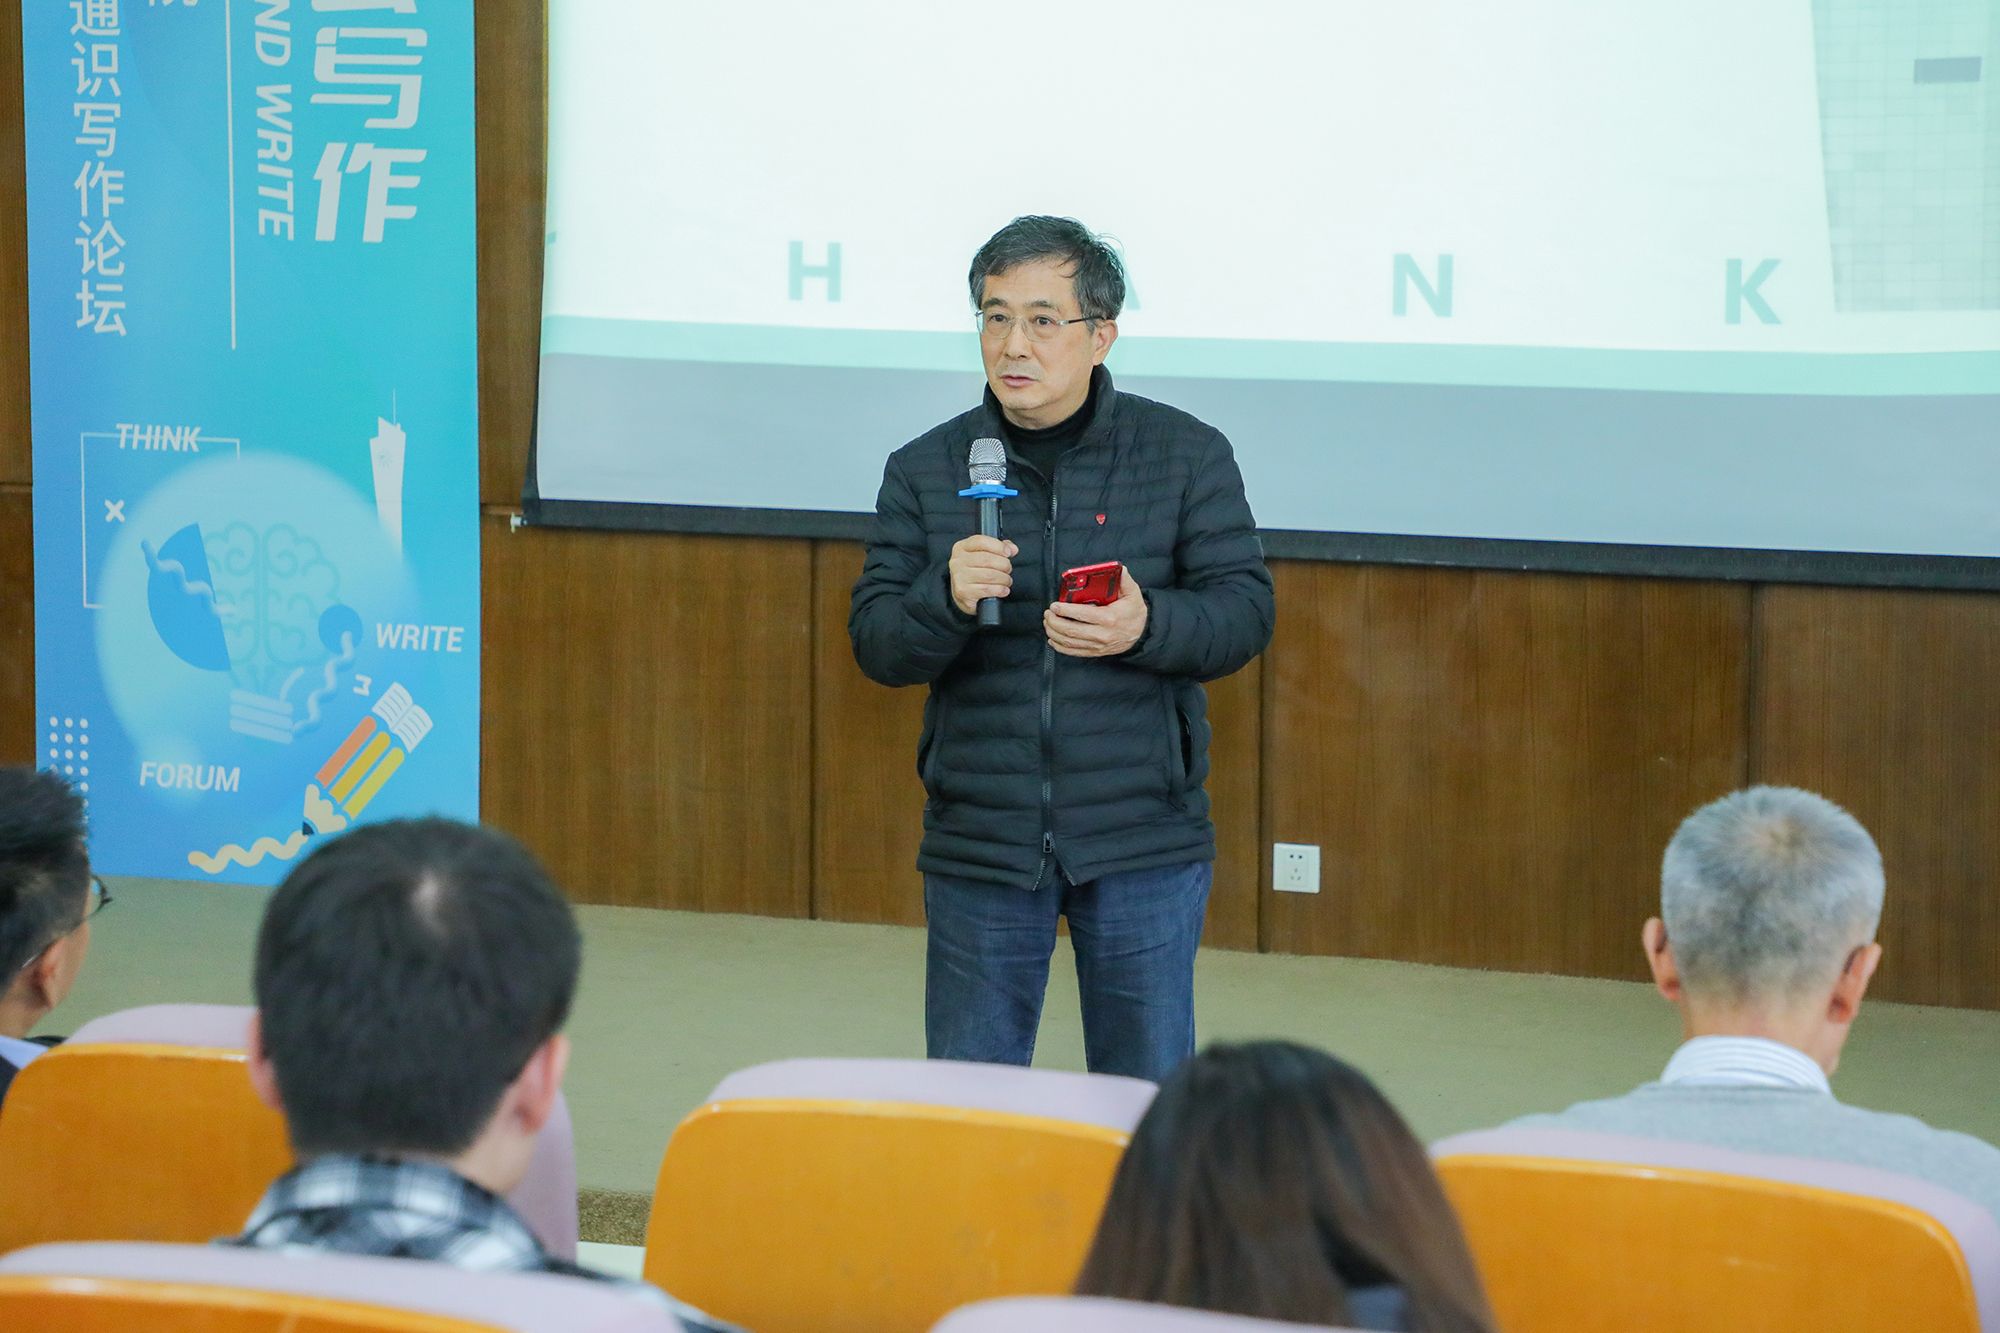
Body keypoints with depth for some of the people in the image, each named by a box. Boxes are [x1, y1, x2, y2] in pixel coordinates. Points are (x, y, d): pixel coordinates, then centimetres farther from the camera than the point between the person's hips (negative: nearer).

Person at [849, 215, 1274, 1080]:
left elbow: (1246, 610, -3)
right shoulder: (925, 471, 4)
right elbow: (875, 644, -1)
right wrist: (947, 598, -22)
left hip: (1143, 845, -1)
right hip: (978, 845, 1)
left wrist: (1147, 626, -23)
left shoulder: (1187, 455, 1)